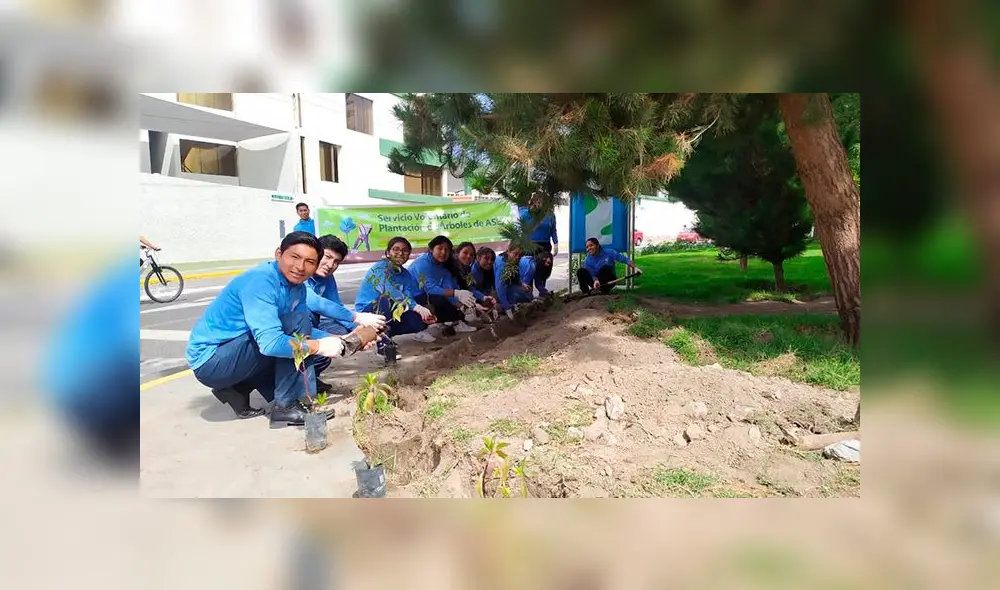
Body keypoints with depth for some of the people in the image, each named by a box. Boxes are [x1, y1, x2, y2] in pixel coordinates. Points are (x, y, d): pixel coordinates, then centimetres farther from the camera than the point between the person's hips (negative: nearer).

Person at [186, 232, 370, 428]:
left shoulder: (297, 286, 1)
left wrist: (340, 341, -6)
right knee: (296, 323, -21)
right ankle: (285, 406, -13)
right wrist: (320, 346, -25)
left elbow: (305, 331, 9)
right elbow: (270, 343, -34)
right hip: (211, 359, -9)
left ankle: (237, 388, 13)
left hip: (232, 354, 9)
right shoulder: (260, 281, -25)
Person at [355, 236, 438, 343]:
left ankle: (385, 332, 9)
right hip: (368, 310, -7)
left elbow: (408, 297, -8)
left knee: (420, 319, -12)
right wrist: (416, 307, -39)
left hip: (389, 313, 7)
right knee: (388, 297, -36)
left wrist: (426, 314, -27)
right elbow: (388, 290, -32)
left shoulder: (405, 274, 5)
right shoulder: (381, 267, -16)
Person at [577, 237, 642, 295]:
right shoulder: (587, 261, -10)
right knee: (581, 271, -24)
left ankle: (605, 290, -18)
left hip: (609, 281, -1)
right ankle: (585, 291, -9)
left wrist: (635, 267, -25)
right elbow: (592, 274, -16)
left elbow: (624, 259, -12)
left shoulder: (608, 252, -13)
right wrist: (596, 280, -39)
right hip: (597, 282, 1)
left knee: (605, 268, -33)